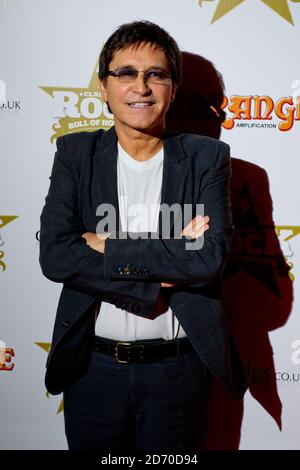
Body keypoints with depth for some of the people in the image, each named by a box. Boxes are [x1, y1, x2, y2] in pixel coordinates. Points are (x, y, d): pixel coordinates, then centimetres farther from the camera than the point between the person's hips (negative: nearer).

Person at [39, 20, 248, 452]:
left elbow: (210, 257, -18)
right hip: (93, 367, 1)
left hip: (179, 370, 0)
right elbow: (54, 256, -13)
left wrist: (108, 246, -17)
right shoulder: (76, 153, -2)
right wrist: (169, 259, -18)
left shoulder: (207, 157, -4)